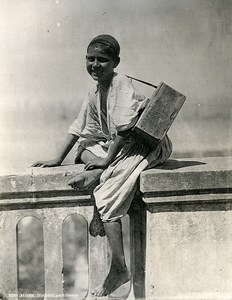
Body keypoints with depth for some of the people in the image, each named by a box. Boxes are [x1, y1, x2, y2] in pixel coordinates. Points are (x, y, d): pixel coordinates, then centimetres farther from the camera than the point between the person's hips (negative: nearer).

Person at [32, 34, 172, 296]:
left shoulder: (122, 83, -14)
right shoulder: (94, 91, 10)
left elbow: (124, 129, -22)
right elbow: (79, 128, 15)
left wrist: (106, 161, -20)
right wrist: (58, 160, 12)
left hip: (145, 145, -9)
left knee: (107, 196, -23)